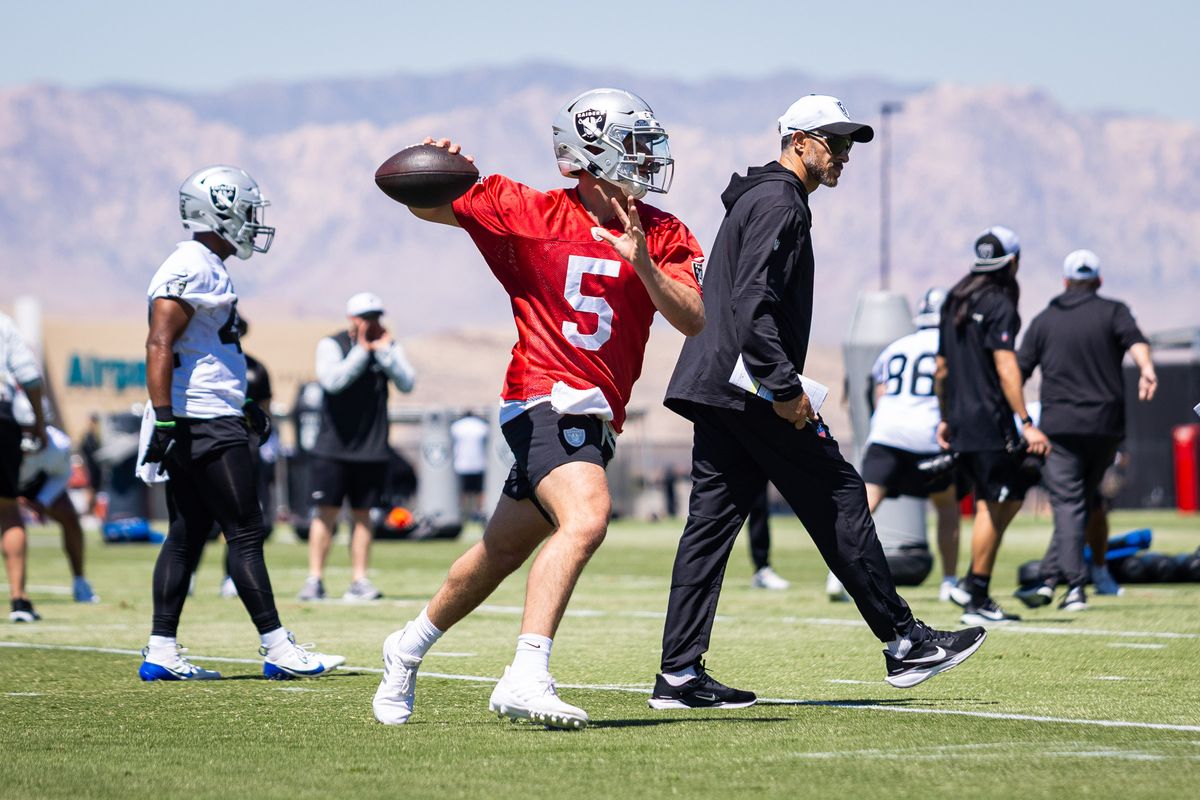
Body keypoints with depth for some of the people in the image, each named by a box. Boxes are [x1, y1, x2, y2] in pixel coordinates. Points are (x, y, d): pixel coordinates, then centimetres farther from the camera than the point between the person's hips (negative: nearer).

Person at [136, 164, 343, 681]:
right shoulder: (191, 270, -14)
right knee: (246, 534, -7)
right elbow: (160, 347, -20)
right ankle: (278, 649, -4)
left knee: (187, 537, 8)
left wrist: (242, 406, 27)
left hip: (210, 422, 10)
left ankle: (161, 653, 8)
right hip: (204, 425, -10)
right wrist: (164, 418, -25)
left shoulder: (209, 270, 18)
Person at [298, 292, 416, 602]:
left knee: (362, 514, 5)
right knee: (327, 512, -3)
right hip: (333, 446, -3)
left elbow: (407, 383, -6)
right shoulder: (331, 344, -2)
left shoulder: (389, 347, 7)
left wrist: (383, 350, -14)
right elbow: (333, 380, -19)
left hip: (372, 448, 3)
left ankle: (359, 581, 6)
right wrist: (362, 350, -18)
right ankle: (314, 579, 1)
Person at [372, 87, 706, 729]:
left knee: (502, 553, 17)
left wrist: (642, 263, -21)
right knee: (586, 516, -30)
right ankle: (526, 678, -35)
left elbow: (693, 321, -6)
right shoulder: (529, 214, -2)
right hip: (545, 399, -6)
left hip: (595, 419, 6)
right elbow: (427, 206, 8)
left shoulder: (662, 237, 6)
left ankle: (409, 648, 38)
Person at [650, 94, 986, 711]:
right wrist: (785, 386, -24)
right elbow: (752, 302, -22)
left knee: (712, 519, 5)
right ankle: (905, 643, 3)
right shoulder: (779, 203, -10)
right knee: (840, 497, -3)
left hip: (714, 391, 10)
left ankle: (679, 674, 1)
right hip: (749, 389, -10)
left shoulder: (758, 199, 23)